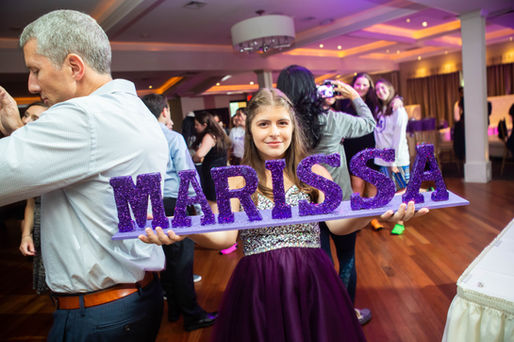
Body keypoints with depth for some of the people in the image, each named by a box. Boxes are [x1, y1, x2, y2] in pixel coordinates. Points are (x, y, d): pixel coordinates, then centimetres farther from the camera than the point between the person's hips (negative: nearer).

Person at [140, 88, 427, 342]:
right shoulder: (237, 180, 1)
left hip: (312, 283, 1)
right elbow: (225, 236, -10)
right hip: (256, 288, 0)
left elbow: (337, 223, -11)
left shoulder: (314, 172, 3)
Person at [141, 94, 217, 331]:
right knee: (182, 258, 0)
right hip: (174, 203, -6)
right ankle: (192, 315, 10)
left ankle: (174, 308, 32)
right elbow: (187, 174, -13)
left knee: (166, 257, 17)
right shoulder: (173, 137, -10)